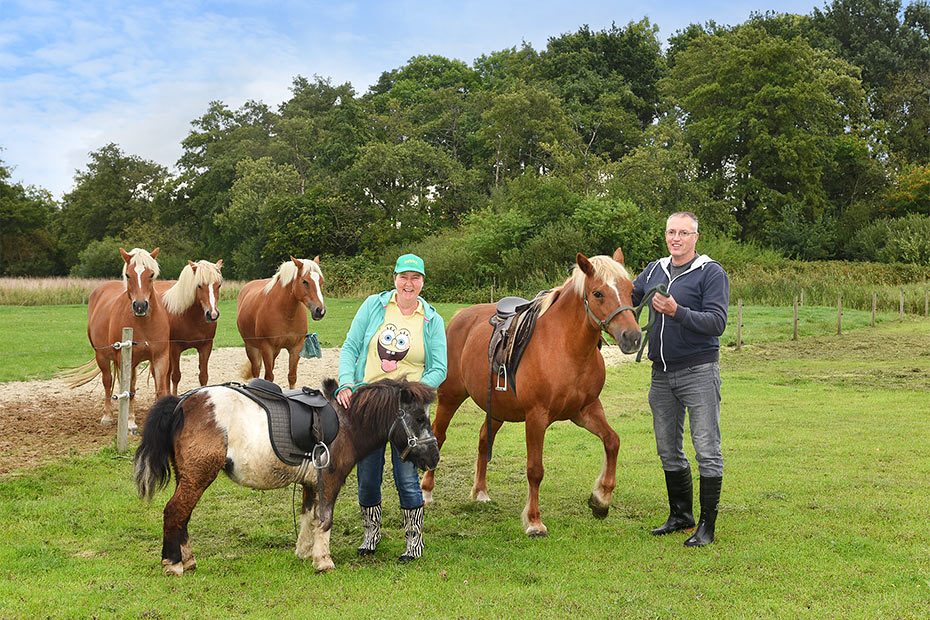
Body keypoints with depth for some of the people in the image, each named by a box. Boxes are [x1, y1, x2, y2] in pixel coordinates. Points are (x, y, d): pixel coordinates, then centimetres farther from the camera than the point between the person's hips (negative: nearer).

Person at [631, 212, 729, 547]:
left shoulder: (711, 273, -7)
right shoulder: (653, 271, 11)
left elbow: (717, 323, -16)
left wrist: (677, 312, -28)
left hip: (699, 372, -6)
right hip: (662, 374, 6)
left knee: (707, 450, -4)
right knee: (668, 450, 13)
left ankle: (707, 525, 4)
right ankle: (680, 515, 27)